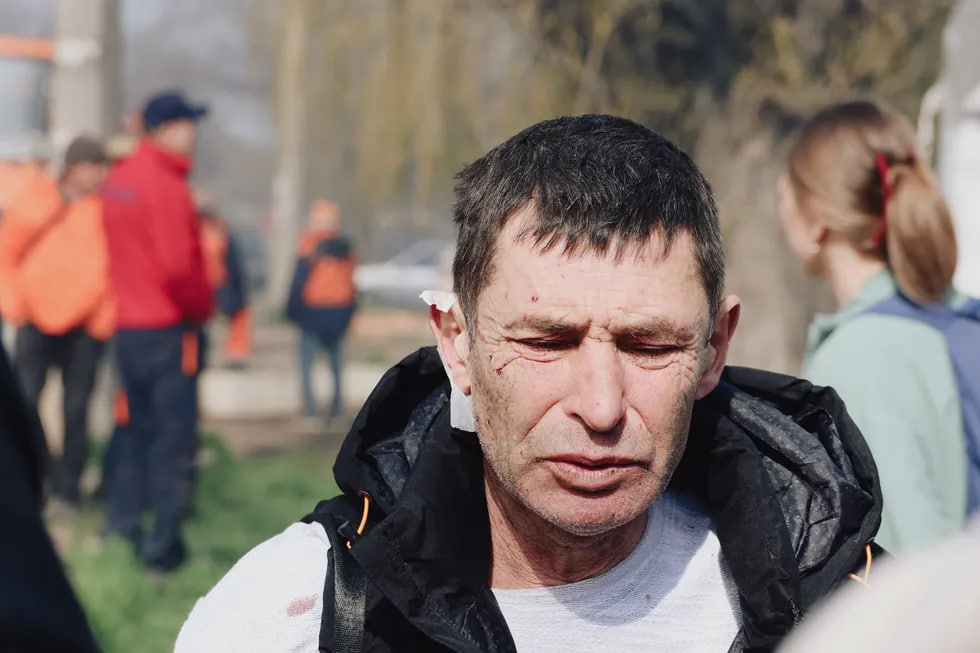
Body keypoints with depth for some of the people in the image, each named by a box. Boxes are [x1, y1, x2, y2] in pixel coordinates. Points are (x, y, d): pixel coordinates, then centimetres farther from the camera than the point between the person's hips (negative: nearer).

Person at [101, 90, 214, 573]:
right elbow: (179, 267, -20)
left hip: (128, 326, 8)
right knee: (174, 437, -2)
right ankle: (162, 544, -1)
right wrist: (201, 309, -5)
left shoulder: (119, 180, 10)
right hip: (168, 329, -8)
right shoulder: (167, 186, -17)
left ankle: (122, 524, 24)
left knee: (139, 428, 19)